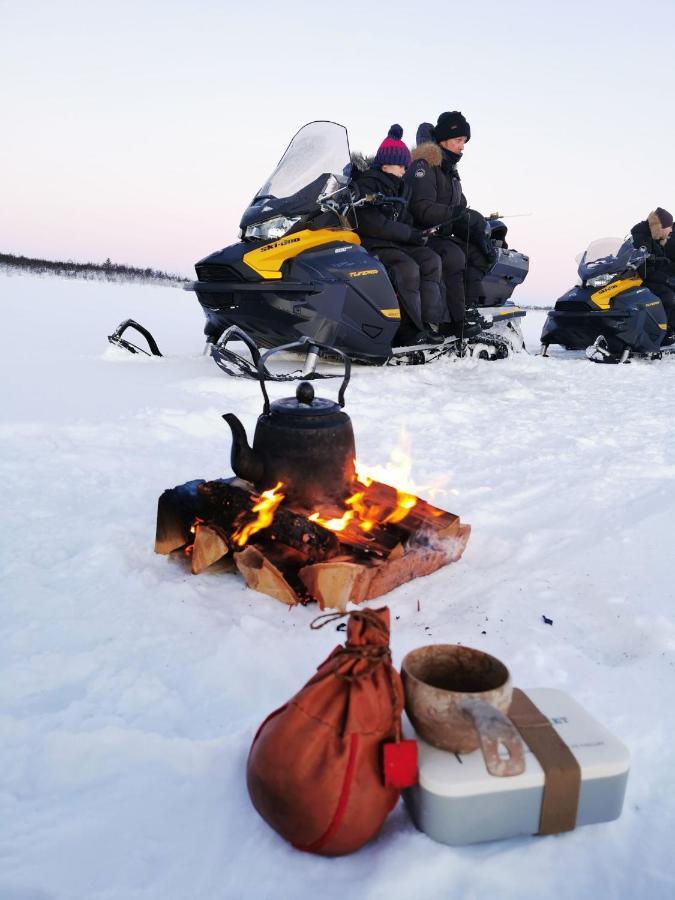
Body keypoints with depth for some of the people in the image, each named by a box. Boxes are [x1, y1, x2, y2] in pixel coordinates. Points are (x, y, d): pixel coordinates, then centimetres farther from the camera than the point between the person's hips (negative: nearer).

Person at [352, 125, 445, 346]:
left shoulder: (401, 188, 20)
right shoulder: (365, 184, -5)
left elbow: (405, 219, 22)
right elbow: (370, 224, -17)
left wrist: (417, 233, -3)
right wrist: (409, 234, -15)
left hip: (397, 244, 8)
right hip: (370, 245, -8)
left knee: (431, 259, -14)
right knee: (408, 268, -30)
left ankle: (424, 322, -21)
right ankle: (407, 330, -26)